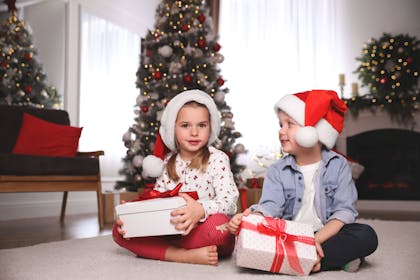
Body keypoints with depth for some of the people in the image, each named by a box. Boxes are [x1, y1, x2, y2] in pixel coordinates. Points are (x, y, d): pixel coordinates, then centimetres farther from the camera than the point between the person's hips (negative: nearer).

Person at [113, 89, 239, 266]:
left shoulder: (217, 159, -5)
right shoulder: (168, 163, 8)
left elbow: (229, 200, -17)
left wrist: (201, 209, -39)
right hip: (171, 231, 5)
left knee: (218, 224, -39)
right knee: (119, 230, -12)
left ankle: (165, 250, -17)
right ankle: (186, 255, -24)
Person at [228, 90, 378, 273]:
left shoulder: (338, 165, -1)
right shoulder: (277, 171, 3)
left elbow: (344, 211, -9)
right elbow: (270, 207, -12)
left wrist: (317, 239, -24)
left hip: (327, 234, -1)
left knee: (367, 235, -25)